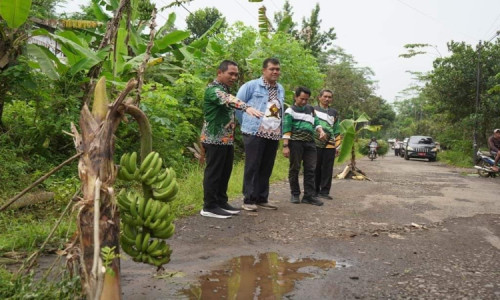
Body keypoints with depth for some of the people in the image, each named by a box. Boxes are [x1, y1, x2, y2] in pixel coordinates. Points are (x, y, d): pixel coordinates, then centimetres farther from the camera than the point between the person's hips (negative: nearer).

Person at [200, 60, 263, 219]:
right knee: (213, 173, -4)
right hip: (215, 139, -9)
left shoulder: (225, 89, 18)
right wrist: (246, 107, -51)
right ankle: (209, 207, 4)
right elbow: (228, 100, -34)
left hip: (227, 139, 9)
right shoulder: (213, 89, -14)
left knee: (225, 172, 13)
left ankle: (221, 202, 22)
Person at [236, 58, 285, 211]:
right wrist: (247, 123, 4)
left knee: (266, 168, 10)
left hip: (274, 135, 6)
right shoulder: (252, 85, -4)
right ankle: (249, 200, 5)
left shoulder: (280, 89, 15)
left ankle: (262, 199, 19)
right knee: (252, 167, -2)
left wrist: (279, 130, 14)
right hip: (255, 133, -6)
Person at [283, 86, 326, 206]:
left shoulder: (310, 109, 19)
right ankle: (295, 194, 13)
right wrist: (285, 146, -13)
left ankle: (309, 196, 6)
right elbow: (286, 130, -6)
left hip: (310, 142, 5)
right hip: (296, 142, -5)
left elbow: (316, 122, 23)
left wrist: (321, 131, 1)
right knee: (295, 168, 2)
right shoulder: (290, 111, 1)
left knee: (310, 169, 2)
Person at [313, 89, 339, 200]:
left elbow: (337, 130, 20)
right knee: (316, 168, 1)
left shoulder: (334, 113, 19)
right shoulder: (313, 110, 9)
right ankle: (315, 191, 10)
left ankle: (324, 191, 9)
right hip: (316, 144, -2)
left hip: (330, 144, 3)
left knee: (327, 169, 2)